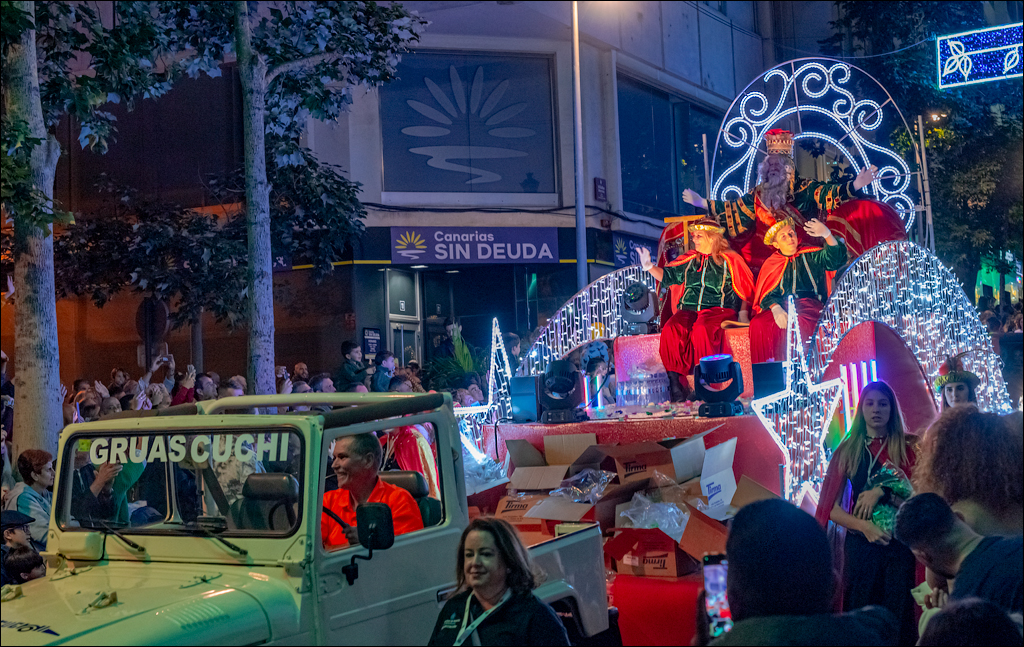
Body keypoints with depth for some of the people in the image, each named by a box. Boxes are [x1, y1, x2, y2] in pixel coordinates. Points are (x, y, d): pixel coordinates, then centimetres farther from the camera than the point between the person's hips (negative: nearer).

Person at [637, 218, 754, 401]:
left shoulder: (730, 260, 12)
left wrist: (743, 312, -3)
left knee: (702, 330, -38)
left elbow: (746, 290, 10)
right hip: (688, 310, 4)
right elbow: (667, 275, 21)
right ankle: (678, 386, -29)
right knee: (671, 331, -29)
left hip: (718, 309, -3)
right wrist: (649, 266, 5)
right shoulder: (689, 260, 23)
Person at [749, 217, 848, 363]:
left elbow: (835, 258, -6)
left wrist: (827, 235, -24)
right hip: (782, 306, 2)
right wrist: (775, 309, -17)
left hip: (810, 305, -2)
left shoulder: (811, 256, 13)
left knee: (800, 323, -38)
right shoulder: (771, 264, 16)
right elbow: (768, 294, 7)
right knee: (758, 324, -29)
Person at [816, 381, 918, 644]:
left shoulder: (905, 449, 5)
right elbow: (831, 507, 1)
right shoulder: (848, 450, 7)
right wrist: (865, 526, -13)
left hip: (899, 546, 0)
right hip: (860, 544, 1)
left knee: (897, 615, 0)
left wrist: (882, 493, -14)